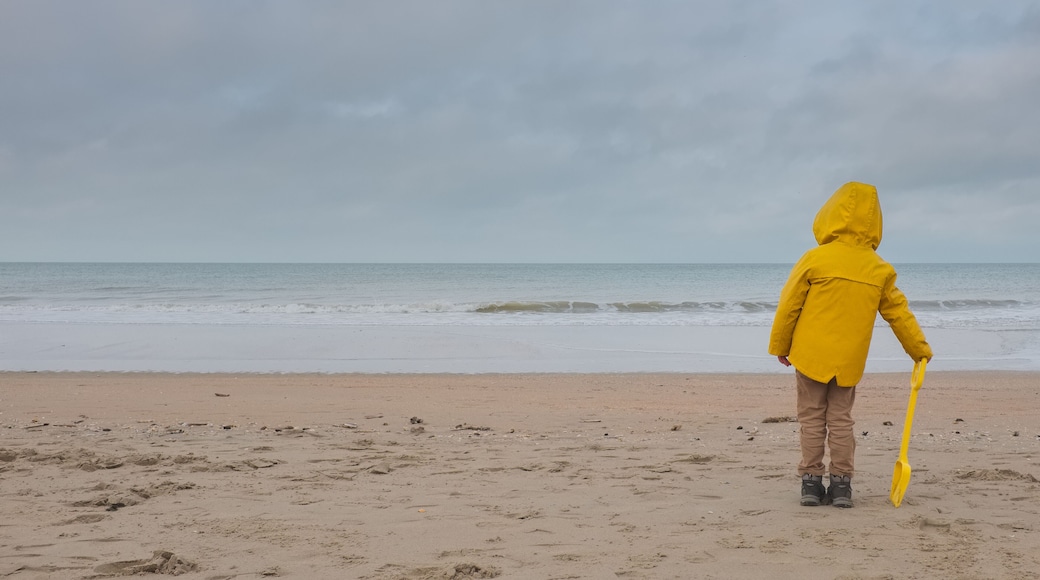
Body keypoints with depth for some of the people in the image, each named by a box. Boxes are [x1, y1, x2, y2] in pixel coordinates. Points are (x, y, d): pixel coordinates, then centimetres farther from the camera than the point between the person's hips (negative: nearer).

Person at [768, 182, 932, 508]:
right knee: (841, 419, 11)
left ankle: (811, 481, 7)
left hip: (811, 353, -2)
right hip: (849, 359, 2)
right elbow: (899, 313, 8)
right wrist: (920, 349, 20)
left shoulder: (815, 259, -10)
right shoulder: (879, 269, 0)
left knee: (812, 417, 7)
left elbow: (789, 306, -5)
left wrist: (779, 346, 7)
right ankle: (841, 484, 10)